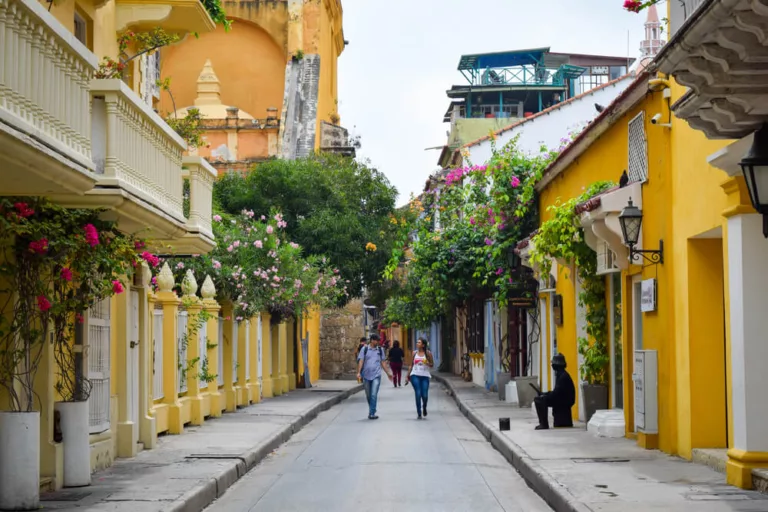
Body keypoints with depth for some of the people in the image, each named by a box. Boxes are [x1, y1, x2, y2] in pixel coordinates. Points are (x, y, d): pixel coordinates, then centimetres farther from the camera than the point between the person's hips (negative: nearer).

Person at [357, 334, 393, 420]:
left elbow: (383, 362, 15)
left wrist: (388, 373, 16)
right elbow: (361, 361, -4)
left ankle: (372, 413, -13)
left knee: (374, 395, -12)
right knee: (368, 395, 11)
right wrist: (359, 372, -15)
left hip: (376, 375, 0)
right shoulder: (365, 349, 1)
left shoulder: (380, 350, 8)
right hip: (366, 375, 0)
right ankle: (371, 411, 29)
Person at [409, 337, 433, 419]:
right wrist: (408, 375, 11)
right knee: (418, 394, -9)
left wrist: (427, 363, -16)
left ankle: (424, 408, 28)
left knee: (425, 395, -6)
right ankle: (419, 414, -4)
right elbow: (412, 365, 15)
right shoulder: (415, 353, 9)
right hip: (415, 375, 1)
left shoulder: (428, 353, 2)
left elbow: (432, 364, 5)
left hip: (425, 376, -1)